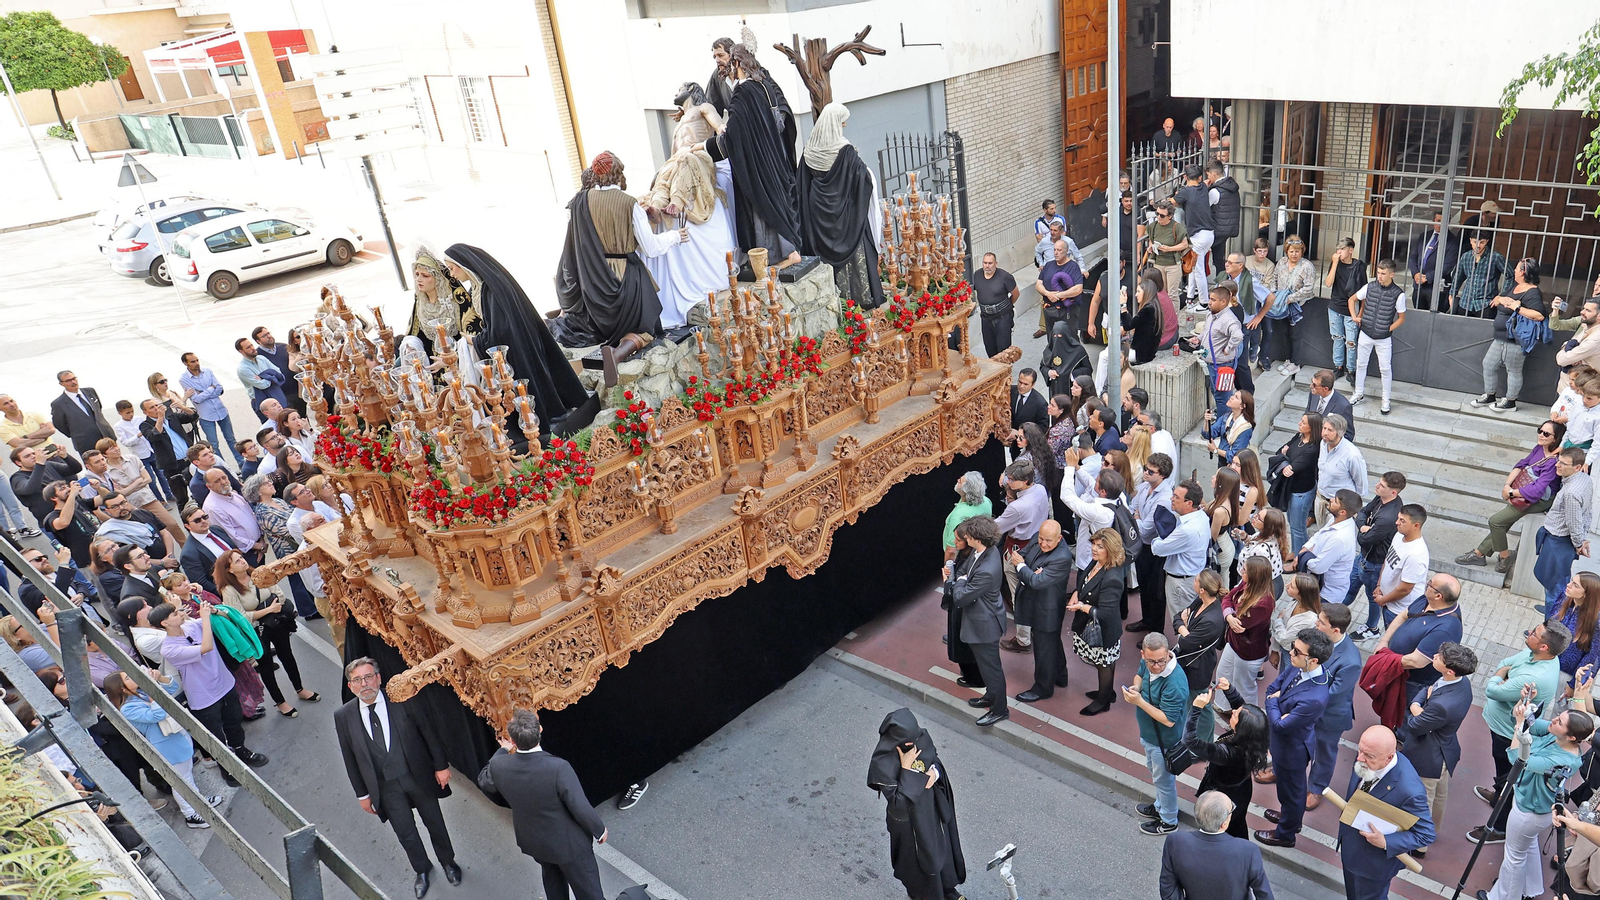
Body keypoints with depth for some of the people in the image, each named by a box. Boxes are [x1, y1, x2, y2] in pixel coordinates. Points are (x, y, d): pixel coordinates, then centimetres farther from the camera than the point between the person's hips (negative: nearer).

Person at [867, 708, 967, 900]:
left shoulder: (921, 737, -19)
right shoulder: (883, 764, -35)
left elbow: (935, 759, 1)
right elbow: (898, 801, -30)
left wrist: (934, 771, -21)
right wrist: (906, 769, -37)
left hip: (933, 808, 6)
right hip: (908, 820, -5)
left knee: (942, 849, 29)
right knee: (917, 858, 21)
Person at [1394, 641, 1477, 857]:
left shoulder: (1442, 705, -43)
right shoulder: (1463, 683, -16)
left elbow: (1414, 725, -25)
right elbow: (1417, 699, -2)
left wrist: (1416, 708, -10)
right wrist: (1418, 706, -21)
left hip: (1427, 758, -8)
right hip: (1446, 751, 8)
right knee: (1440, 794, 33)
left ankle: (1419, 845, 41)